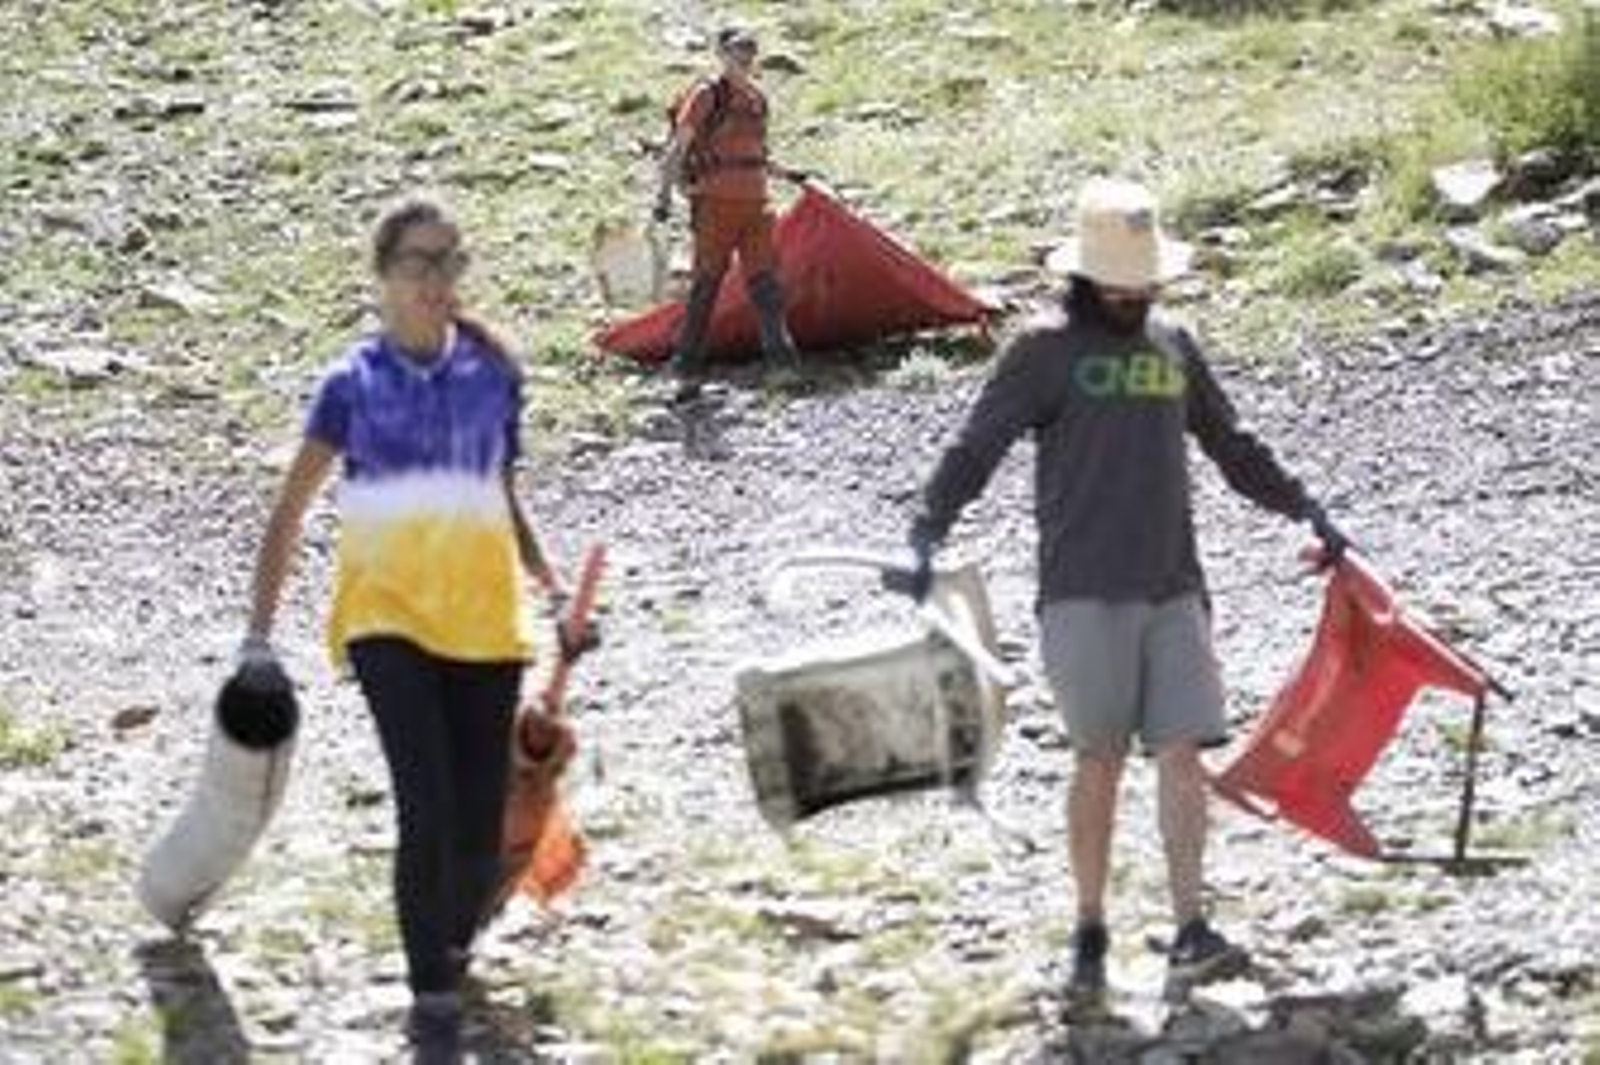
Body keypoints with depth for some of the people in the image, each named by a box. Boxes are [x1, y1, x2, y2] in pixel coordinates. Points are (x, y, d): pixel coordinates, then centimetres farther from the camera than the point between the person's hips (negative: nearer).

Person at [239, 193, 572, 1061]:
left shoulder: (491, 375, 8)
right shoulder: (354, 383, 1)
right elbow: (289, 511, 3)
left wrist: (549, 583, 5)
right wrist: (260, 633, -2)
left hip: (484, 616, 3)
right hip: (387, 613, -3)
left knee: (479, 827, 2)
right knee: (427, 809, -18)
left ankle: (454, 951, 32)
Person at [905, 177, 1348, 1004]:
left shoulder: (1171, 342, 15)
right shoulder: (1046, 347, -2)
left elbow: (1230, 446, 27)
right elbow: (976, 446, -9)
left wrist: (1303, 509, 28)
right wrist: (928, 533, -21)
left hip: (1173, 587, 4)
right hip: (1084, 590, -4)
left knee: (1181, 751, -5)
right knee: (1099, 759, -2)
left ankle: (1190, 935, -7)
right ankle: (1090, 935, 9)